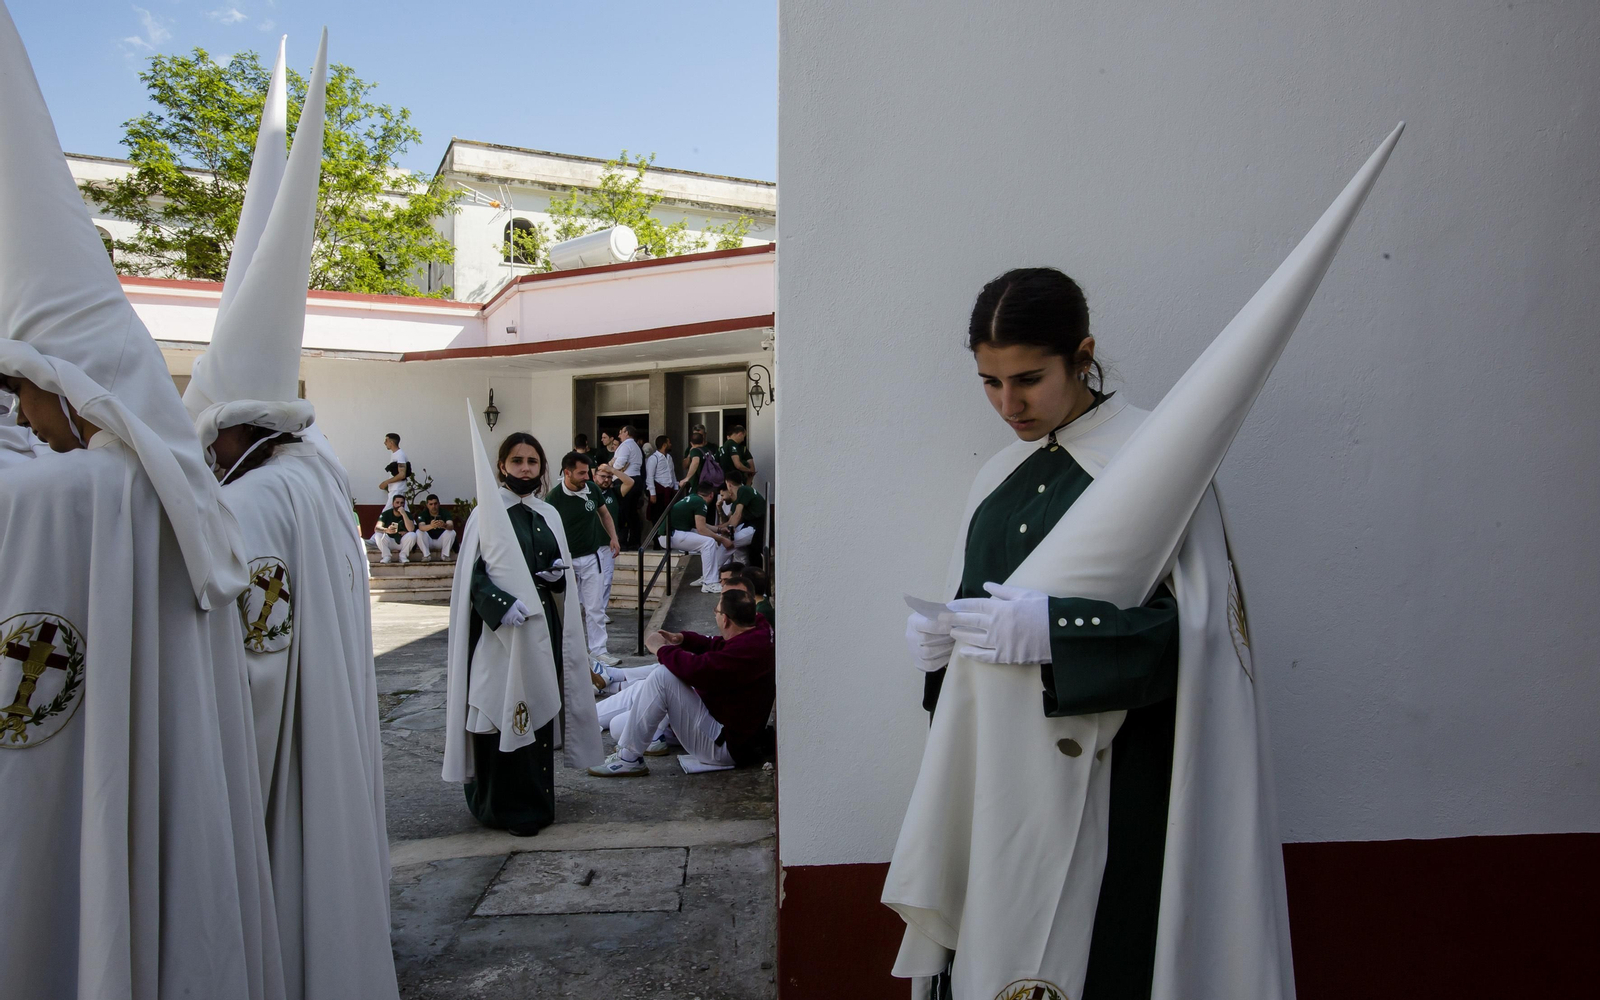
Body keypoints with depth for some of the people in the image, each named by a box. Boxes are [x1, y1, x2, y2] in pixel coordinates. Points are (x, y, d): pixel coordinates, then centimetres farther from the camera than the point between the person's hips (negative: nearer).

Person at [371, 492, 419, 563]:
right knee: (378, 535, -28)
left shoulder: (408, 514, -8)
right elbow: (376, 528, -23)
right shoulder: (386, 514, -9)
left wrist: (403, 514, -31)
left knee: (412, 535, -28)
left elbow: (411, 529, -26)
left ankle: (403, 556, -10)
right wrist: (386, 530, -46)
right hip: (389, 542, 0)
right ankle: (386, 556, -12)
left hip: (402, 542, 0)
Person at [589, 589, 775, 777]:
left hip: (724, 746, -11)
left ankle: (628, 759, -14)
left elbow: (696, 670, -34)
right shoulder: (752, 633, 3)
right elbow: (717, 646, 20)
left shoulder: (747, 649, -29)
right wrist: (683, 639, 2)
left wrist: (662, 649, -15)